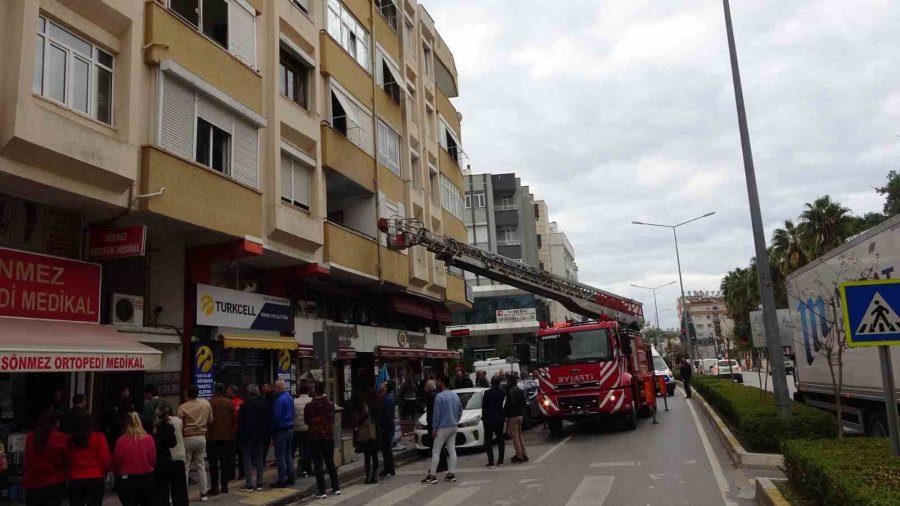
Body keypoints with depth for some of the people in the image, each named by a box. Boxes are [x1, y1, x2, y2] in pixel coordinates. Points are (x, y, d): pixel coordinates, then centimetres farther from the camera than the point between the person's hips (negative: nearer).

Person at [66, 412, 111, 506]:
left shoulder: (71, 438, 4)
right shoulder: (98, 436, -5)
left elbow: (67, 458, 10)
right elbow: (105, 459, -6)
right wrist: (104, 471, 12)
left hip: (75, 479, 3)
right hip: (95, 479, -3)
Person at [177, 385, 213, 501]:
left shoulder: (182, 407, -11)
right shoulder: (206, 404, -1)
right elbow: (210, 420, 8)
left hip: (187, 439, -3)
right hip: (201, 438, 3)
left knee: (185, 467, 6)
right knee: (201, 467, 12)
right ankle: (203, 494, 14)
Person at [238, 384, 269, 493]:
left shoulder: (244, 405, -11)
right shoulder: (264, 405, 0)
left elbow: (240, 422, -9)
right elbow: (267, 421, 4)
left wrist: (240, 437, 0)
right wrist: (266, 435, 10)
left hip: (247, 436, -4)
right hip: (259, 436, 4)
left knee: (247, 461, 1)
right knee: (259, 460, 10)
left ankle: (249, 485, 0)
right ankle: (259, 484, 12)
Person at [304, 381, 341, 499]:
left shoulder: (309, 406, -13)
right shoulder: (330, 404, -6)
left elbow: (306, 421, 2)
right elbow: (333, 420, 6)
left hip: (314, 437, -3)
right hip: (328, 436, 3)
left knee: (318, 464, 3)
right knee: (330, 462, 15)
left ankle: (322, 491, 2)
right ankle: (336, 488, 19)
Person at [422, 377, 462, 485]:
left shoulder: (440, 396, -15)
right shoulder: (455, 395, 8)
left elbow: (437, 414, -16)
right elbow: (460, 410, 14)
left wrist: (435, 428, -10)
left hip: (443, 427, -7)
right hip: (453, 427, 7)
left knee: (436, 451, -3)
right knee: (452, 450, 9)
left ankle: (432, 476, -3)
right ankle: (451, 474, 9)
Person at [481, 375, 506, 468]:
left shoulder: (487, 393, -12)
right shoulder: (502, 393, -2)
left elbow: (484, 406, -9)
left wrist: (483, 418, -3)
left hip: (489, 419, -4)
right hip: (499, 419, 4)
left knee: (488, 440, 2)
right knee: (500, 439, 13)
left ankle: (491, 461, -4)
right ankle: (500, 460, 15)